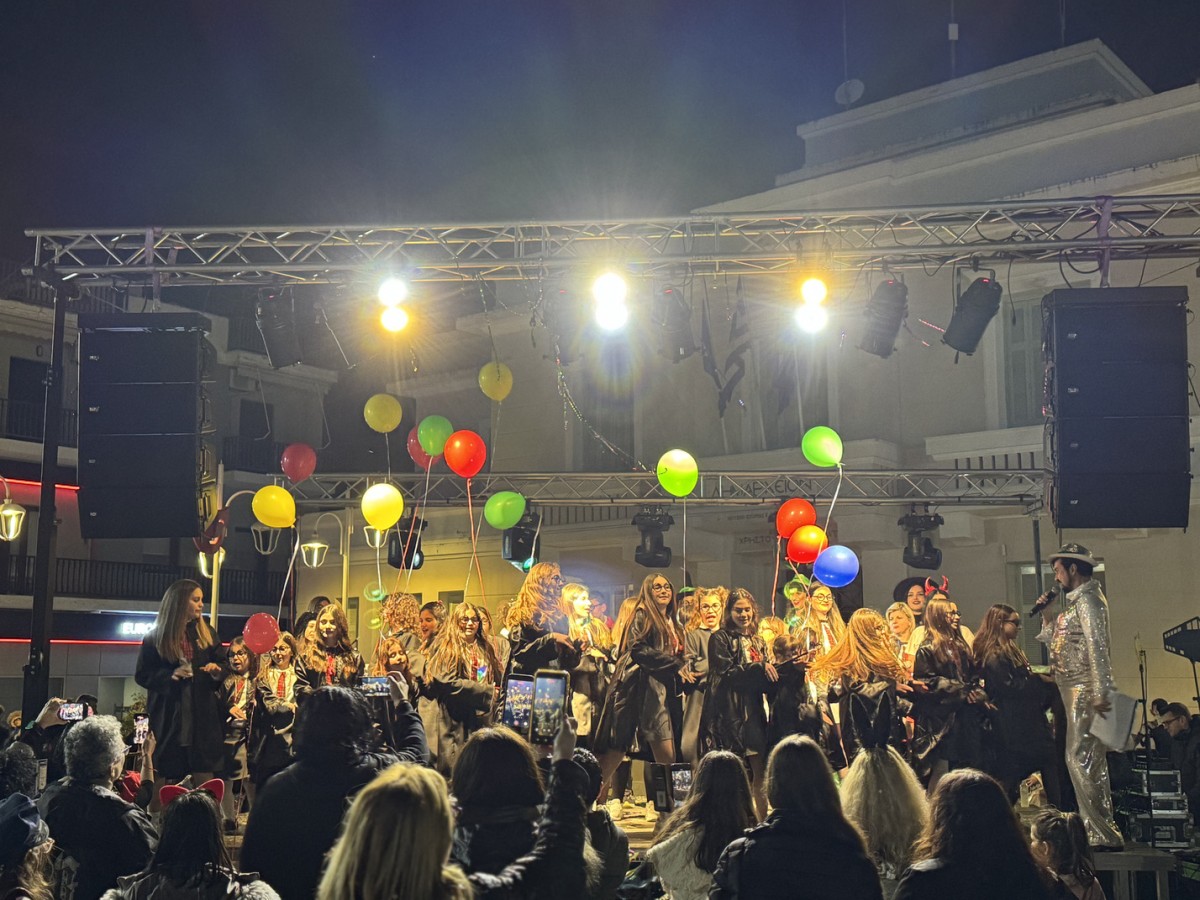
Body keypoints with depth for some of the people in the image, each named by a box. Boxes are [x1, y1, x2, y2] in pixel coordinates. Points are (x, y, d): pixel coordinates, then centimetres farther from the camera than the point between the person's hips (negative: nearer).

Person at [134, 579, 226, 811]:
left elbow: (223, 665, 16)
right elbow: (142, 675, -1)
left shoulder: (206, 634, 10)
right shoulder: (155, 638, 0)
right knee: (162, 777, 1)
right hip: (168, 716, -3)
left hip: (203, 715, 3)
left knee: (205, 782, 1)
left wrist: (217, 672, -7)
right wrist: (170, 675, -16)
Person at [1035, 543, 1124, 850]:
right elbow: (1057, 645, 23)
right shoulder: (1075, 601, 19)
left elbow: (1098, 645, -21)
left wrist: (1100, 692, -28)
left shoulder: (1088, 598, -11)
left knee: (1081, 759, -13)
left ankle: (1102, 834, -12)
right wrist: (1048, 617, 12)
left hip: (1085, 689, -11)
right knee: (1090, 762, 13)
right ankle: (1104, 832, 20)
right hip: (1075, 690, 11)